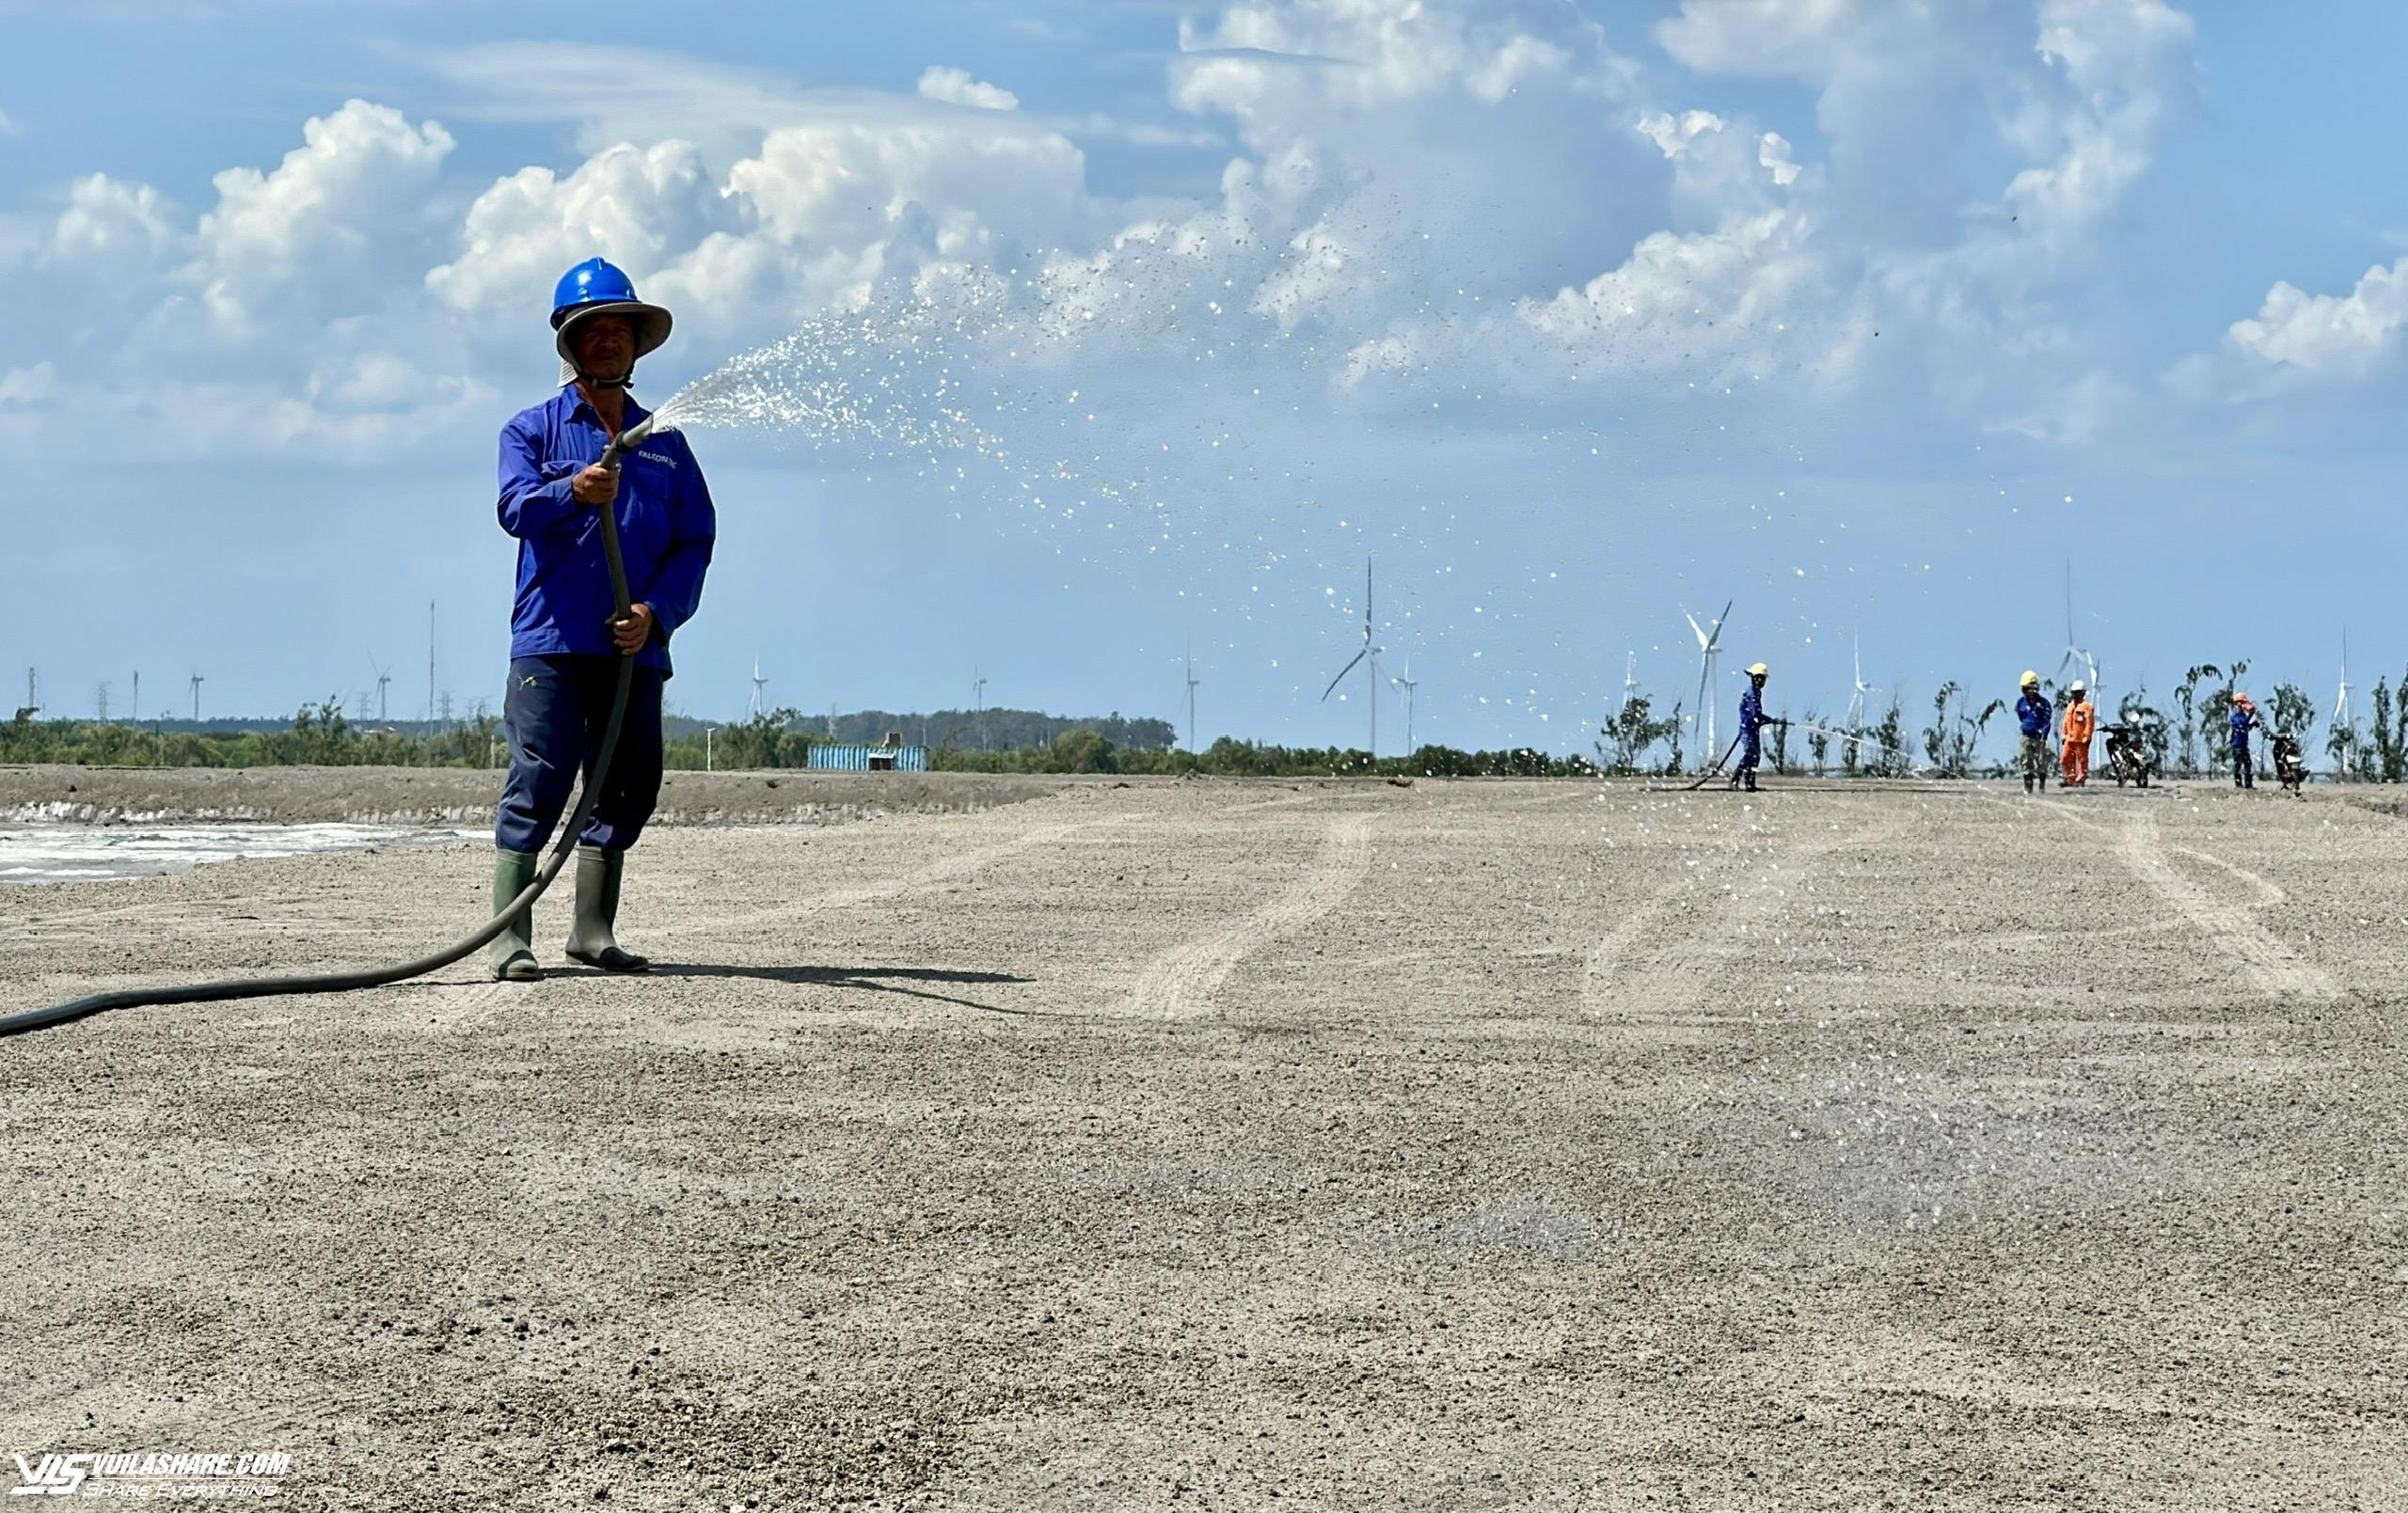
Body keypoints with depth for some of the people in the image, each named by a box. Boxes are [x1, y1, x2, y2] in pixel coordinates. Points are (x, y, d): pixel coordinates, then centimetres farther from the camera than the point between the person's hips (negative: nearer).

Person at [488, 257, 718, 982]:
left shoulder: (665, 442, 17)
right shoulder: (533, 428, 8)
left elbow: (695, 541, 10)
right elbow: (515, 507, -11)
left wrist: (656, 612, -7)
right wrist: (572, 493, -33)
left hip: (636, 648, 4)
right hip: (552, 641, -4)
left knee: (628, 786, 5)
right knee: (538, 784, -10)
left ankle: (594, 930, 16)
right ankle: (511, 940, -11)